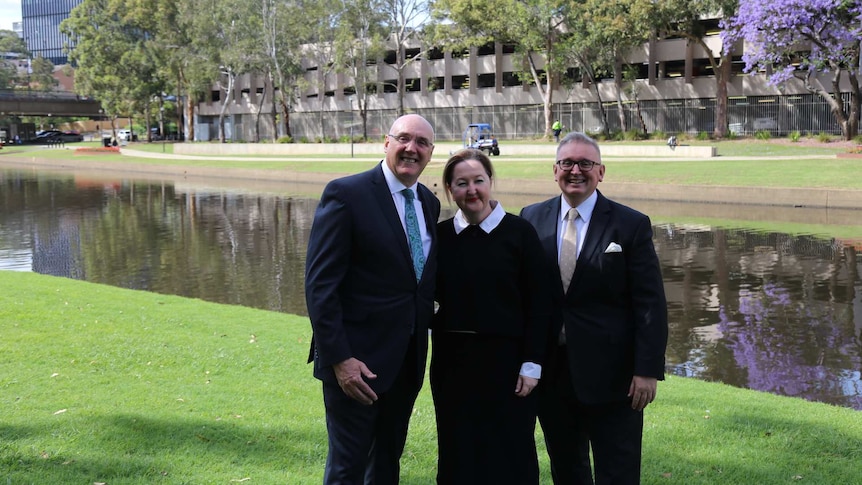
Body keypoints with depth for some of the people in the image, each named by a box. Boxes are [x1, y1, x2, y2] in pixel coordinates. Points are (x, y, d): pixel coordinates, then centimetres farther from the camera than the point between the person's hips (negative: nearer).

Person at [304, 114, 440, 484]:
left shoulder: (429, 203, 9)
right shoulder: (346, 194, -12)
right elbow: (319, 283, -16)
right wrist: (339, 358, -20)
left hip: (408, 359, 7)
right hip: (357, 361, -6)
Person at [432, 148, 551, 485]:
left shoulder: (519, 232, -5)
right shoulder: (440, 236, 3)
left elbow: (539, 304, -5)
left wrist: (532, 363, -8)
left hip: (506, 359, -3)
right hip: (452, 361, 3)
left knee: (510, 457, 5)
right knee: (458, 456, 11)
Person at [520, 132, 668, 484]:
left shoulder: (631, 225, -5)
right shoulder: (532, 219, 4)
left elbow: (650, 304, -7)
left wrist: (648, 370, -12)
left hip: (610, 376, -3)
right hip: (552, 374, 3)